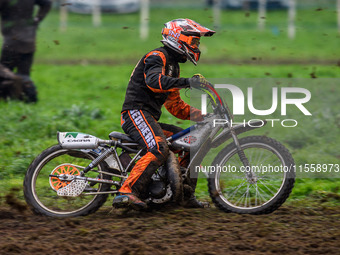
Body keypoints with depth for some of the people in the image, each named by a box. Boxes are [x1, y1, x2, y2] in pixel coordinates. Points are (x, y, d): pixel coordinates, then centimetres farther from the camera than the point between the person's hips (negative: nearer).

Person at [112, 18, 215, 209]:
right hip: (136, 113, -10)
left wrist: (203, 115, 16)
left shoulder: (173, 65, 26)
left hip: (150, 118, 10)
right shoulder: (157, 56, -6)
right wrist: (186, 82, -36)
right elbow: (154, 80, -29)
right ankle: (126, 192, -42)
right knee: (160, 150, -33)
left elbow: (175, 106, 28)